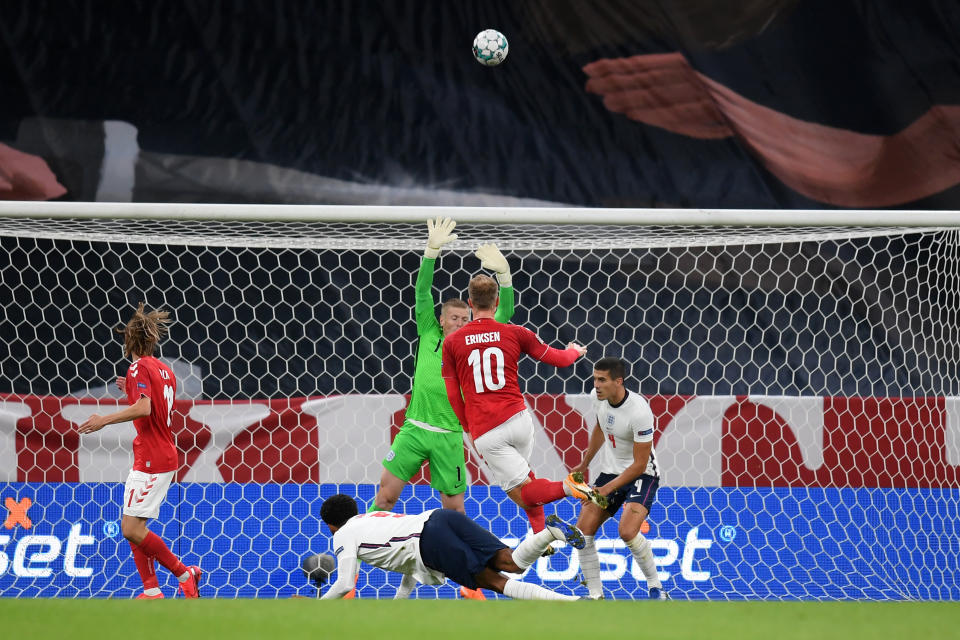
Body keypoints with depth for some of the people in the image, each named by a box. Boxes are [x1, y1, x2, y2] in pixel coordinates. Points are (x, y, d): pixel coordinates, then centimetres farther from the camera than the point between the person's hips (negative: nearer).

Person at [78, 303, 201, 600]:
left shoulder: (140, 368, -11)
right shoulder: (165, 371, 15)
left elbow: (143, 408, -26)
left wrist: (105, 420, -24)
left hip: (150, 460, -10)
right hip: (165, 456, 10)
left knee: (132, 529, -11)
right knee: (132, 528, 10)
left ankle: (185, 574, -6)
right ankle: (152, 592, 7)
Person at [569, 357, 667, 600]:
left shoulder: (639, 411, -27)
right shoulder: (597, 397, -6)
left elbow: (639, 464, -22)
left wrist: (607, 489, -24)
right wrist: (584, 464, 25)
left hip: (642, 474, -7)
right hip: (610, 470, 7)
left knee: (628, 531, -28)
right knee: (583, 531, -8)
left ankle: (655, 587, -7)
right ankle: (596, 595, 2)